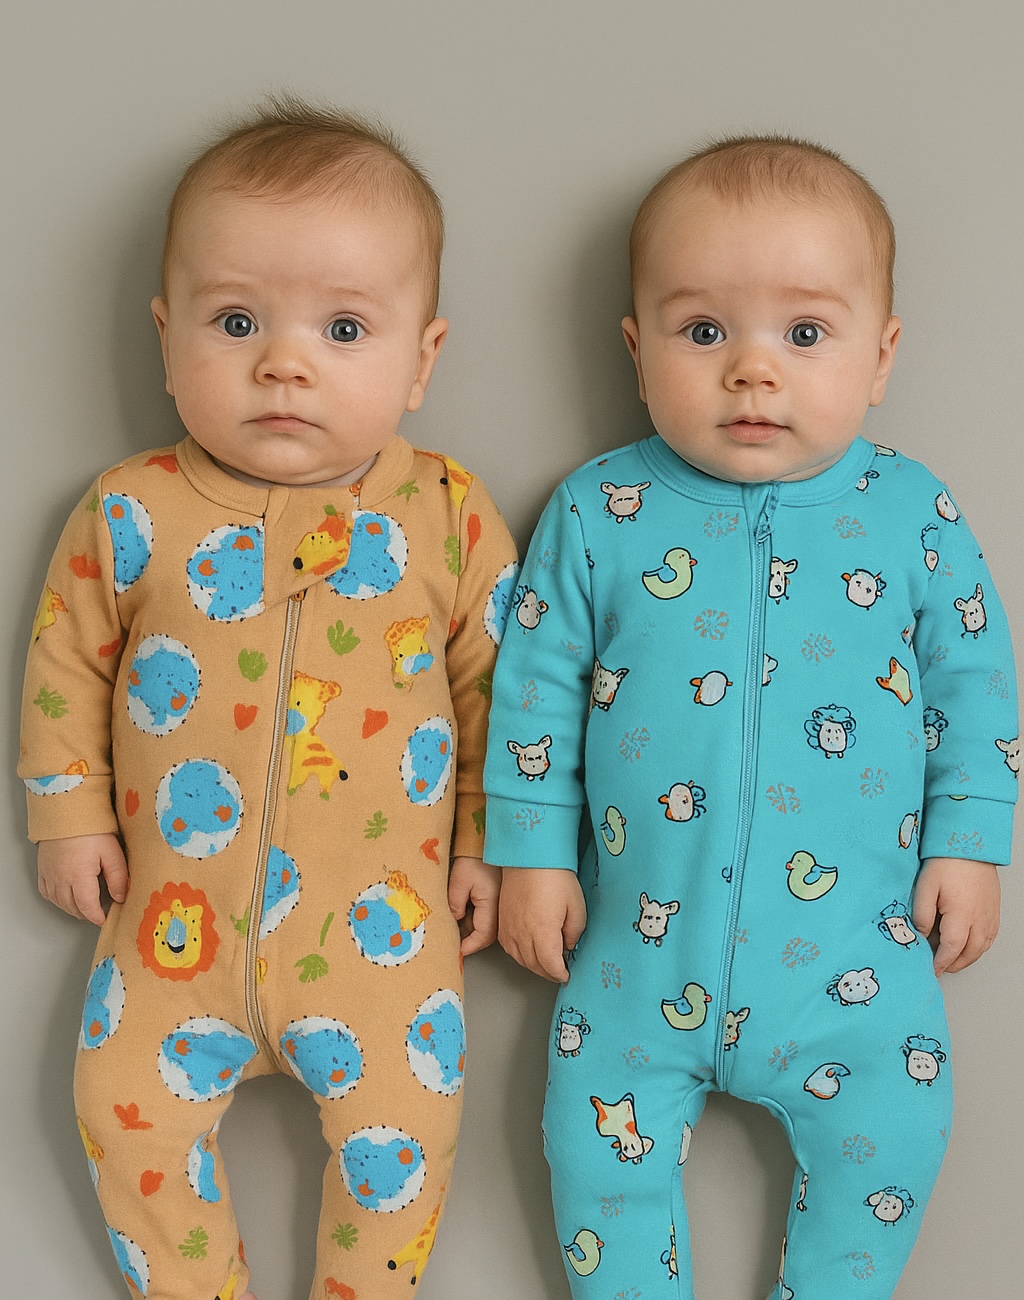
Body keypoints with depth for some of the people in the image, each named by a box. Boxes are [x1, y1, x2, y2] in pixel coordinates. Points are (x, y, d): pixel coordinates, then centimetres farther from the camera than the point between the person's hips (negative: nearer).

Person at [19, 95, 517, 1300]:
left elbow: (492, 682, 2)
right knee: (129, 1109, 6)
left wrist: (489, 843, 5)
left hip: (381, 915, -1)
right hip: (178, 913, 1)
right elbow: (66, 660, 5)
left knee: (401, 1122, 0)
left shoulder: (447, 515, -9)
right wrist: (69, 812, 6)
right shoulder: (131, 513, -9)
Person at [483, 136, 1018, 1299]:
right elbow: (536, 685, 0)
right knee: (597, 1125, 2)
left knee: (888, 1132, -3)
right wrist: (532, 853, 0)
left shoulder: (913, 515, -4)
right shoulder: (600, 513, -5)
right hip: (644, 939, 1)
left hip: (854, 941, 0)